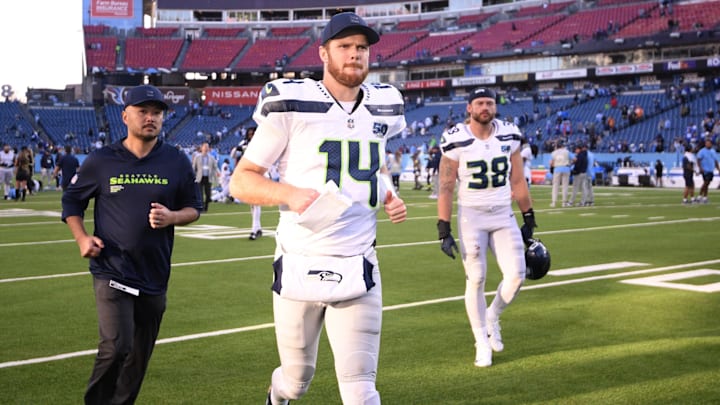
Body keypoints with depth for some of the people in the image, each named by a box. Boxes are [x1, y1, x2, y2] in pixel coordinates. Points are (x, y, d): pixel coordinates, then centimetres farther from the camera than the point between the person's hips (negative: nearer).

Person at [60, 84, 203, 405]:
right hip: (111, 273, -3)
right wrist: (82, 238, -5)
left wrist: (171, 217, -12)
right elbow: (71, 201, 12)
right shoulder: (101, 161, 0)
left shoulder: (177, 162, 3)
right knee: (116, 347, -16)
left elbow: (194, 208, 10)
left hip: (154, 276, 3)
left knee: (140, 355, 12)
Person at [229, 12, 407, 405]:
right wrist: (290, 193, -24)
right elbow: (241, 181, -6)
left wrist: (389, 196, 5)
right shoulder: (291, 105, -8)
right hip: (300, 267, -2)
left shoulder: (382, 107, 6)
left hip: (358, 270, 3)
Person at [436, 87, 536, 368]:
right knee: (476, 280, -1)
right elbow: (446, 188, -7)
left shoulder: (509, 136, 1)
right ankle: (482, 343, 14)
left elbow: (518, 181, 8)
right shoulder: (456, 141, -10)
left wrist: (529, 221, 10)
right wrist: (444, 232, -11)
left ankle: (492, 317, 23)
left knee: (516, 275, -6)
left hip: (503, 215, 3)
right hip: (471, 216, -3)